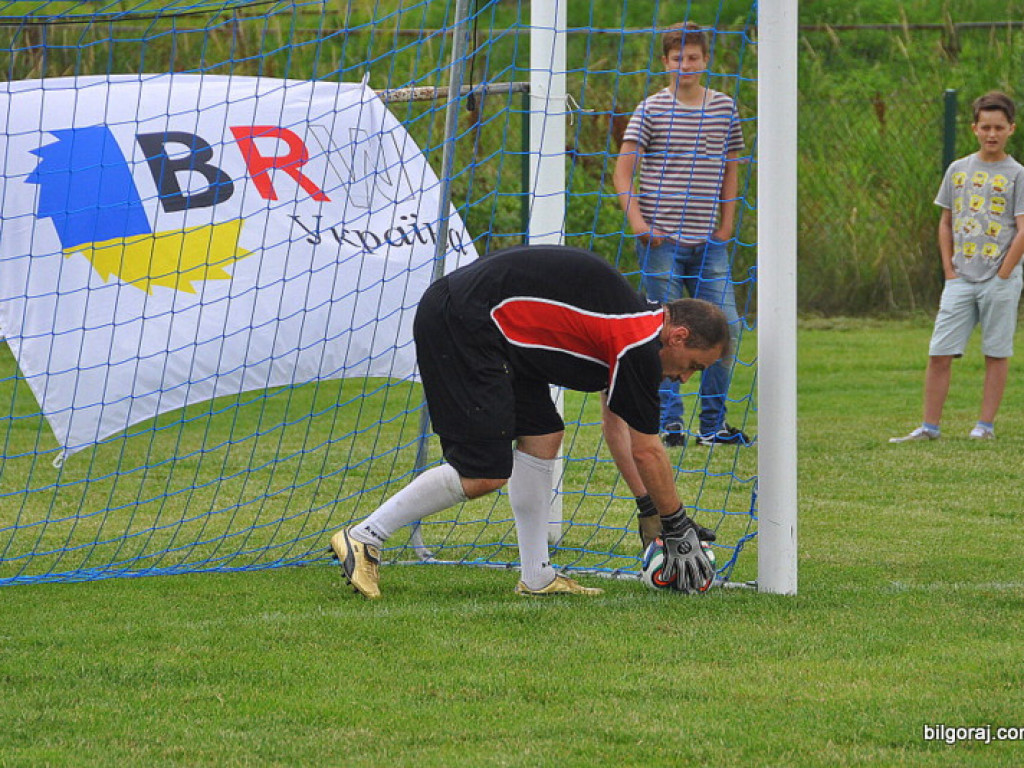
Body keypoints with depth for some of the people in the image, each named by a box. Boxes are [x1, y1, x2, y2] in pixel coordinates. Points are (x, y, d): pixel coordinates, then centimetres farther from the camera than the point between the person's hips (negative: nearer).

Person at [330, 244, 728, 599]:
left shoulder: (631, 321, 18)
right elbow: (647, 452, -4)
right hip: (463, 323, -11)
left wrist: (650, 506, 25)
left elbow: (616, 424, 28)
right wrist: (677, 528, 7)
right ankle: (362, 539, -2)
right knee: (483, 474, -10)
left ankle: (537, 576, 14)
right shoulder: (639, 344, -11)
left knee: (542, 435, 11)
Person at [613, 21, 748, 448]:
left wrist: (726, 225, 12)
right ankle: (669, 423, 3)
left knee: (727, 327, -2)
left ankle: (713, 425, 8)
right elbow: (622, 172, -1)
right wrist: (638, 222, -11)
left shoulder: (724, 108, 11)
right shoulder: (651, 111, 0)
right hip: (661, 239, -3)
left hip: (708, 242, 3)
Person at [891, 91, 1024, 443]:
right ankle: (930, 426, 3)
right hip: (960, 280, 3)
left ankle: (986, 425, 8)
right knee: (939, 354, -2)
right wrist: (950, 271, 6)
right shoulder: (957, 170, 11)